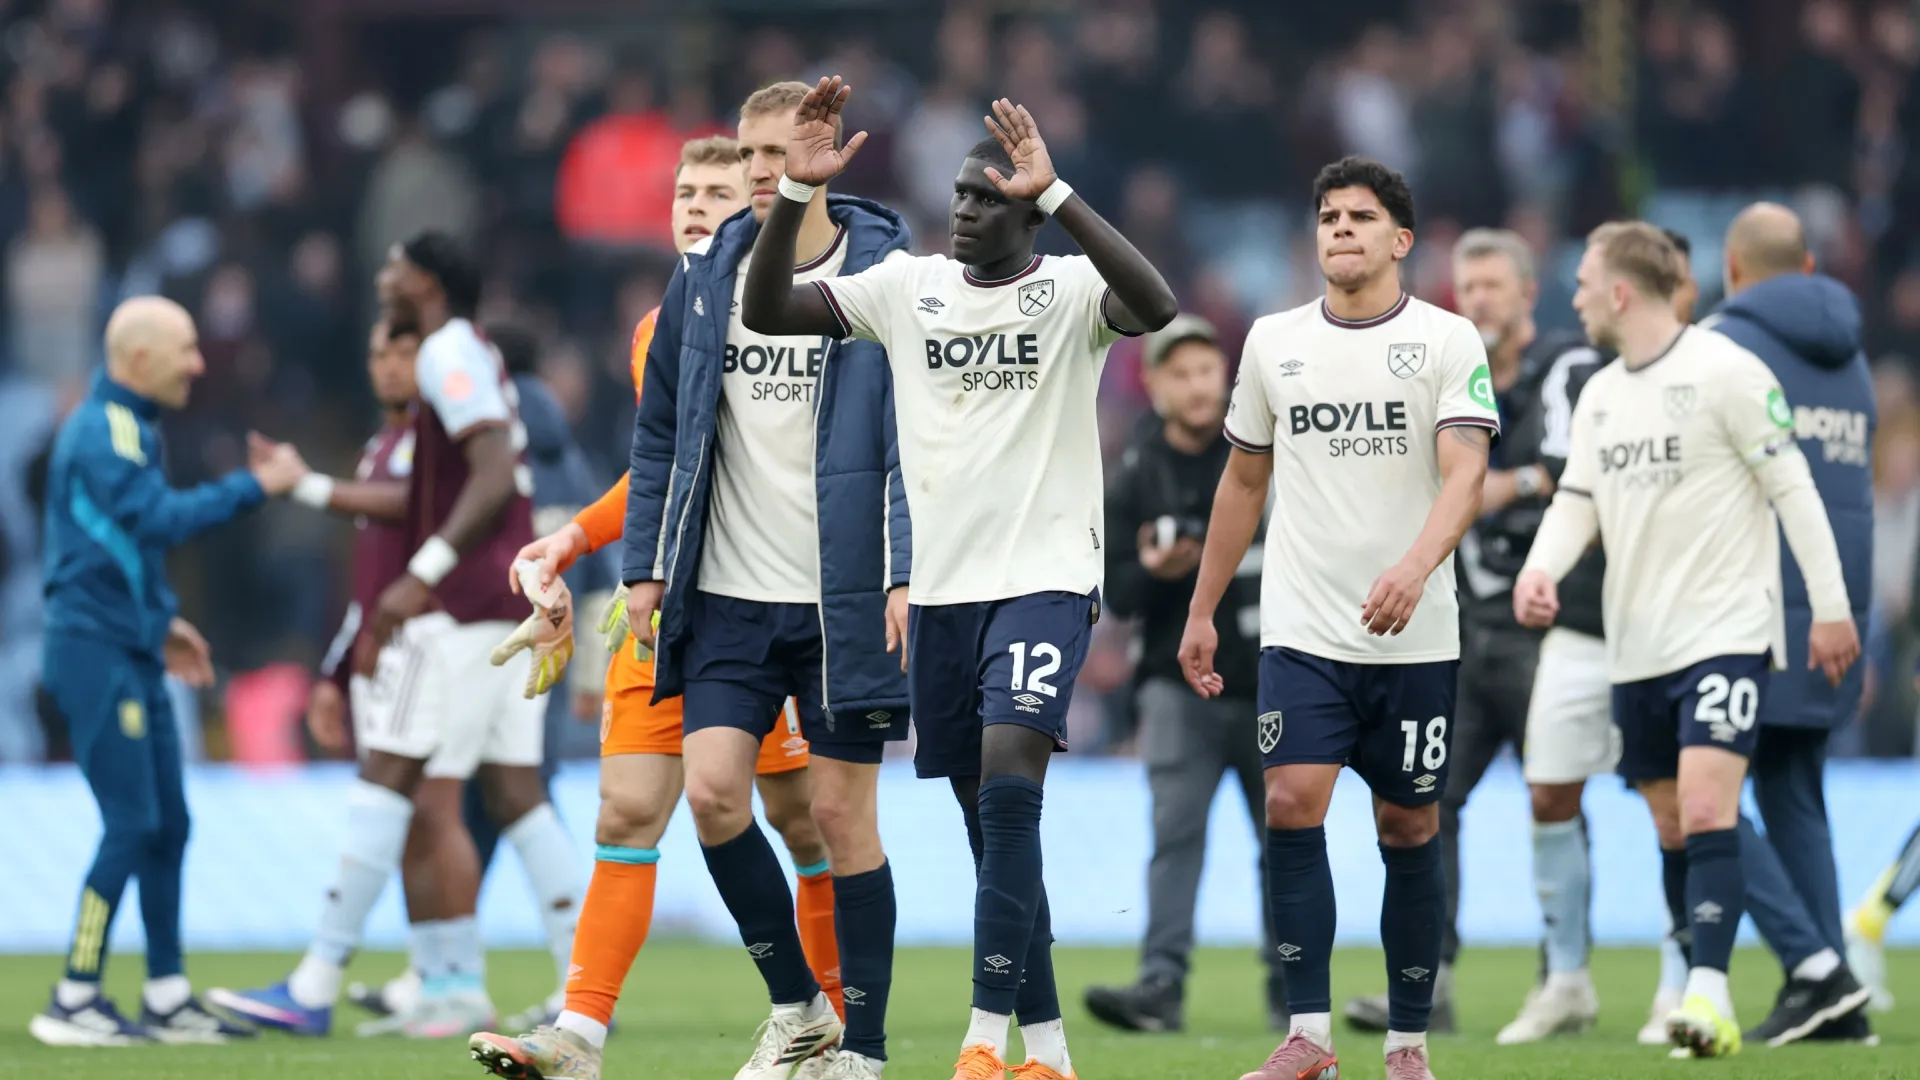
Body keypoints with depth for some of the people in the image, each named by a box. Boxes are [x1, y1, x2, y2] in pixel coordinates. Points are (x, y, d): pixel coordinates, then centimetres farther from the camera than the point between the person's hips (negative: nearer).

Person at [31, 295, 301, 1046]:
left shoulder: (131, 427, 17)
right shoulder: (102, 431, -15)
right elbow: (161, 519, -25)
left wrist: (161, 623, 21)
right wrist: (255, 487, -20)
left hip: (132, 654, 10)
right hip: (96, 652, -10)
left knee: (168, 825, 10)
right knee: (131, 825, -10)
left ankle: (167, 998, 14)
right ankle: (73, 1002, -6)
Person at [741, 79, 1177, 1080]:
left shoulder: (1070, 289, -6)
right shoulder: (908, 285, 7)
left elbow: (1156, 305, -28)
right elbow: (766, 311, 0)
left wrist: (1054, 194, -32)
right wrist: (798, 190, -13)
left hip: (1044, 579, -5)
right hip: (941, 586, 5)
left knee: (1010, 786, -22)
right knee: (988, 818, 8)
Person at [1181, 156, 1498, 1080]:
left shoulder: (1448, 341, -2)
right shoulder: (1273, 342, 8)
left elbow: (1465, 474, -14)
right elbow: (1243, 481, 18)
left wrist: (1414, 567, -32)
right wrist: (1201, 613, 18)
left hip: (1414, 639, -2)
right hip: (1301, 631, 2)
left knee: (1409, 831, 3)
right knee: (1292, 805, -14)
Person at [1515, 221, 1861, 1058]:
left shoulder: (1725, 371, -9)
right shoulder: (1599, 395, 13)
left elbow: (1792, 487, -8)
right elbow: (1577, 501, 11)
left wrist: (1831, 606, -10)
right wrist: (1541, 568, -11)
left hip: (1726, 634, -7)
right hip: (1637, 646, 7)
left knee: (1707, 815, -20)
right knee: (1673, 832, 10)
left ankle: (1709, 995, -27)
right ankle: (1708, 1014, 17)